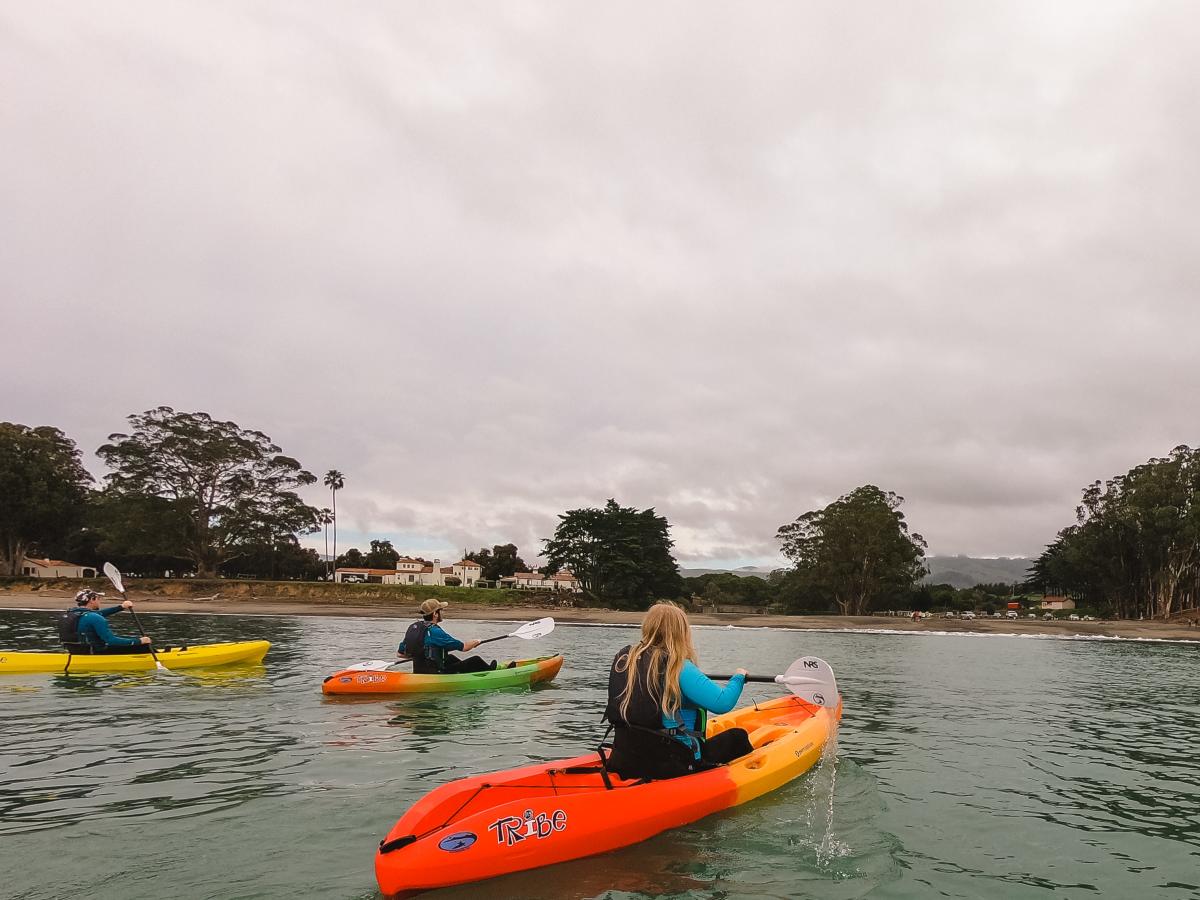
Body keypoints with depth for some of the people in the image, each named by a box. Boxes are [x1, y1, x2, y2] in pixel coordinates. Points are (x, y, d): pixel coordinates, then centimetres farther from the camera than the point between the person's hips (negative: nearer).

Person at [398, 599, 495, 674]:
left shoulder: (413, 627, 1)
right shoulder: (435, 632, -22)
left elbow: (400, 653, 7)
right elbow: (463, 647, -15)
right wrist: (476, 642, 6)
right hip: (436, 675, -9)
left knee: (451, 658, 33)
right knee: (476, 660, 2)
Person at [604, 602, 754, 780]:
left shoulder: (623, 658, 3)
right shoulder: (680, 668, -16)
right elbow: (722, 702, -21)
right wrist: (738, 678, 0)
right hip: (670, 765, -7)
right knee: (738, 736, 13)